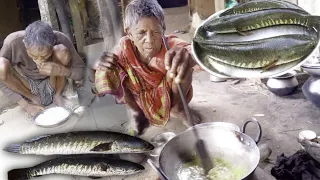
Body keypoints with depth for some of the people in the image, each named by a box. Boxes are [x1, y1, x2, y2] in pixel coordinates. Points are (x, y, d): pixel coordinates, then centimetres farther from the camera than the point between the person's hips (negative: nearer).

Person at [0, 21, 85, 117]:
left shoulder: (61, 40, -28)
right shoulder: (13, 42, -29)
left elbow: (80, 72, -18)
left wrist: (60, 70, -39)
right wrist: (26, 105, -26)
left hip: (51, 83, -1)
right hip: (26, 85, 1)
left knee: (62, 51, -28)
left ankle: (57, 95, -7)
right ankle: (33, 99, -5)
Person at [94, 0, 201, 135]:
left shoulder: (170, 44, -28)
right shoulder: (125, 47, -22)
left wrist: (187, 55, -75)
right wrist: (99, 65, -38)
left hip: (169, 97, -2)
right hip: (140, 99, 2)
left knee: (182, 64, -30)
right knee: (106, 71, -21)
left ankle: (177, 108, -1)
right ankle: (136, 110, 5)